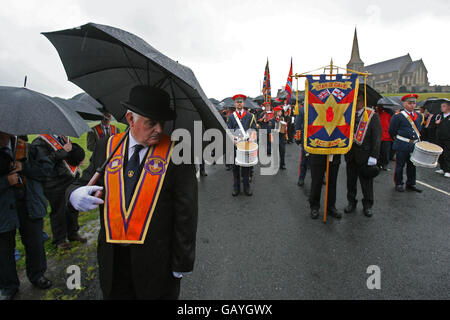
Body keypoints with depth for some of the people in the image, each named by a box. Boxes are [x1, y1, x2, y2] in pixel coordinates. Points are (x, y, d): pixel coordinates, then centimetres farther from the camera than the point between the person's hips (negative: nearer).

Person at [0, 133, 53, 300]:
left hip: (30, 206, 2)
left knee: (35, 243, 14)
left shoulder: (26, 148, -1)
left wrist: (24, 167, -14)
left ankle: (37, 275, 39)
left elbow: (47, 166, -2)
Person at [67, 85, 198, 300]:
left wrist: (183, 262, -8)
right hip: (112, 259, 3)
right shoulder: (105, 148, 0)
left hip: (157, 260, -3)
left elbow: (186, 212, -9)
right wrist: (75, 194, -16)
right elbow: (83, 183, 9)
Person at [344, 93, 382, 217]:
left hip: (364, 155, -3)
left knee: (367, 182, 7)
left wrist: (373, 157, -13)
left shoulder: (373, 116, -5)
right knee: (351, 181, 13)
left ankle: (367, 206, 22)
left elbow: (377, 137, -8)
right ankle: (351, 203, 28)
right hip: (350, 155, 4)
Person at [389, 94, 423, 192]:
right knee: (400, 165, 2)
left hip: (415, 145, 6)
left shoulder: (419, 116, 10)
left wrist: (417, 137, 13)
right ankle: (398, 184, 14)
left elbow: (419, 129, 23)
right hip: (402, 146, -6)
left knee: (412, 165, 13)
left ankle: (411, 184, 25)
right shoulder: (398, 116, -10)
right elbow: (392, 131, -3)